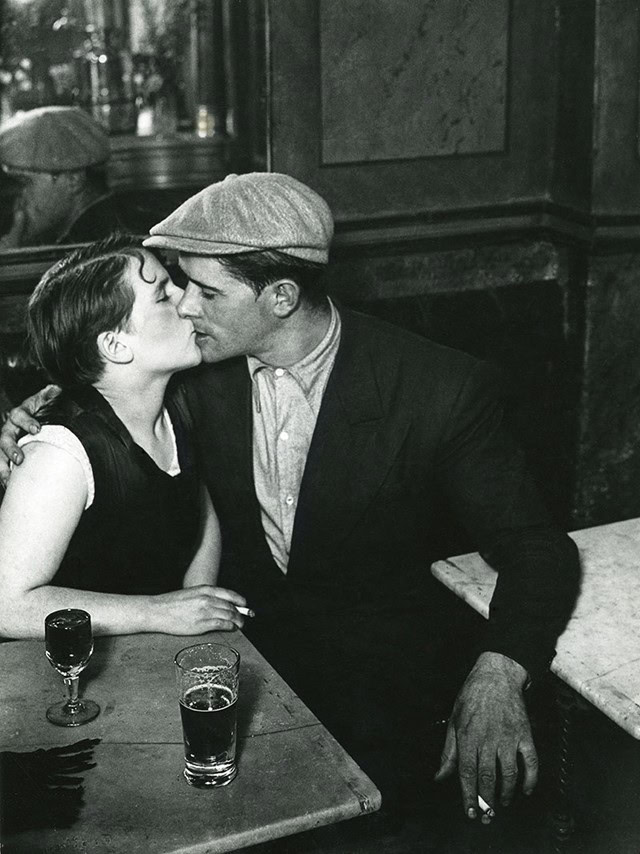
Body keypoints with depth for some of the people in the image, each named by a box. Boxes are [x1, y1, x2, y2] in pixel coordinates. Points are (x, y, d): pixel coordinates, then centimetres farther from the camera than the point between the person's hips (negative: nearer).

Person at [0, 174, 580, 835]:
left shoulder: (441, 389, -17)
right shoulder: (199, 373, -4)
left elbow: (537, 549, -14)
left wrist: (497, 676, -33)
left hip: (379, 677, -3)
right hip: (238, 648, 4)